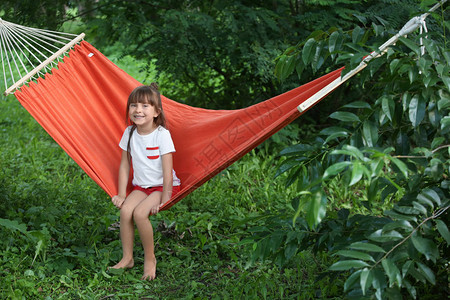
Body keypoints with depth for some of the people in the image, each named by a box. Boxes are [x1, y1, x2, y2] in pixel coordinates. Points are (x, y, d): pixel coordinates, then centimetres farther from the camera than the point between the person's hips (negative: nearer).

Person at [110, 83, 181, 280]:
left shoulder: (162, 135, -16)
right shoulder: (129, 133, -1)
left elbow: (167, 170, -16)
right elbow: (124, 165, 5)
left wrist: (164, 200, -19)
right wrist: (121, 194, -1)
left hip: (162, 186, -5)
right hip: (140, 186, 5)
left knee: (140, 212, -27)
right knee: (125, 210, -22)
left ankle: (150, 259, -9)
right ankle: (127, 258, -8)